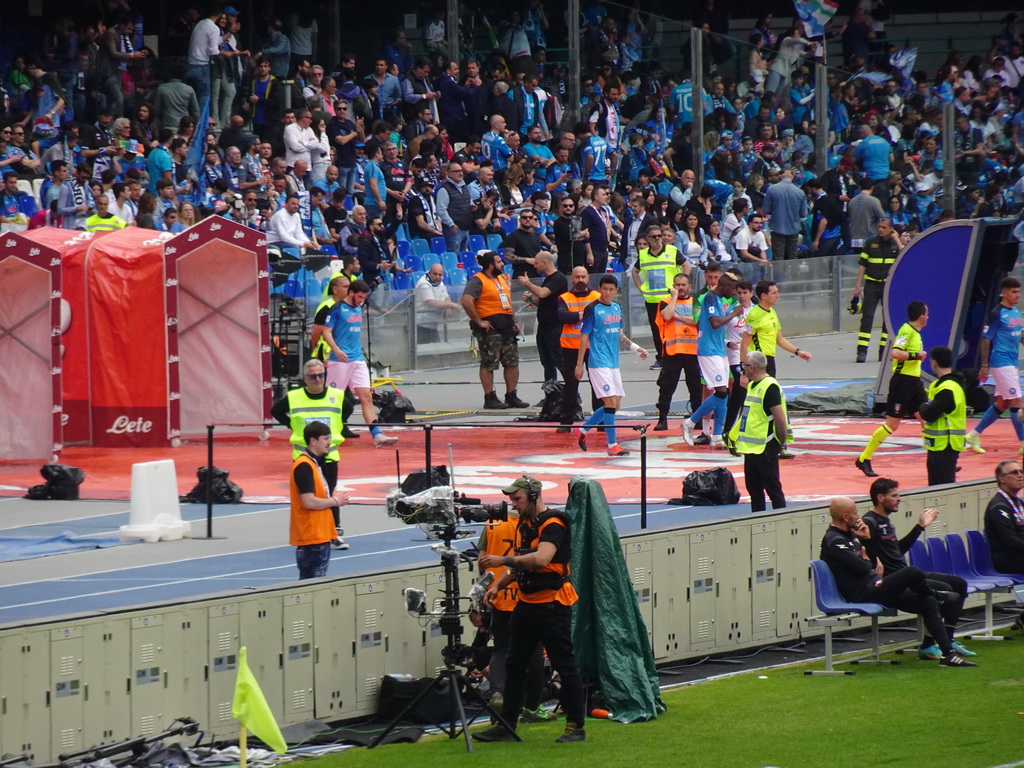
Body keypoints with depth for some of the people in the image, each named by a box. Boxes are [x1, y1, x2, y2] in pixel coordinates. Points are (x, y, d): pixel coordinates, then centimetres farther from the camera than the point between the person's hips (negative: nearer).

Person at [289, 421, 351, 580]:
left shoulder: (315, 463, 15)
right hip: (311, 537, -10)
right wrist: (335, 501, -10)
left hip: (320, 535, 10)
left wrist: (334, 497, 6)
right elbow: (309, 502, -23)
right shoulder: (304, 466, -16)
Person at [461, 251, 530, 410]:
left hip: (506, 326, 8)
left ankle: (511, 397, 15)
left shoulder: (502, 278, 18)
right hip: (490, 327, -8)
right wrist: (479, 321, -19)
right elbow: (466, 301, -22)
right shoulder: (477, 280, -10)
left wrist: (514, 321, 17)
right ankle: (490, 398, -1)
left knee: (512, 362, 8)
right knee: (489, 364, -4)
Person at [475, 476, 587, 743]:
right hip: (526, 604, 9)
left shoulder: (553, 524, -15)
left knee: (565, 665, -3)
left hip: (553, 604, -9)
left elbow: (541, 559, -30)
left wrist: (503, 560, -30)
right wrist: (498, 585, 7)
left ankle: (576, 726, 4)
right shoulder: (523, 525, 13)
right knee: (514, 665, 9)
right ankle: (507, 726, 14)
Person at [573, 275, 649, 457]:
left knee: (614, 405, 10)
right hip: (599, 364, -8)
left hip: (613, 363, 8)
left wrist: (634, 347, 18)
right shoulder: (593, 309, -9)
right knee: (611, 402, -13)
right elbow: (584, 336, -8)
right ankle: (612, 445, -9)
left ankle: (583, 430, 26)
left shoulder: (617, 308, 12)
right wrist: (579, 364, -9)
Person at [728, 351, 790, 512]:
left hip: (766, 448, -10)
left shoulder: (770, 387, -17)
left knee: (772, 488, -5)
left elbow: (780, 419, -20)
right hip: (751, 447, 10)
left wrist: (782, 442, -13)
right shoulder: (752, 385, 14)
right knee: (753, 488, 14)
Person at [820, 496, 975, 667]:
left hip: (873, 585, 11)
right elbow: (863, 568, -22)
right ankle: (934, 594, 11)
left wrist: (867, 538, 4)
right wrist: (867, 559, 2)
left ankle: (948, 653, 5)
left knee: (928, 604, 5)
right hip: (863, 594, -11)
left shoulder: (849, 534, 16)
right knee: (913, 573, -25)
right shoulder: (834, 541, -16)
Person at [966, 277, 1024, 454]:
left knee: (1002, 404, 12)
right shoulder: (997, 314, -13)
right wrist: (985, 366, -13)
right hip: (1001, 363, -9)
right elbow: (986, 340, -12)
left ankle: (974, 434, 21)